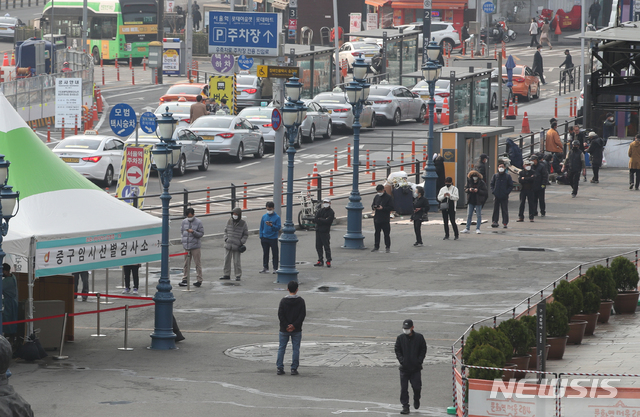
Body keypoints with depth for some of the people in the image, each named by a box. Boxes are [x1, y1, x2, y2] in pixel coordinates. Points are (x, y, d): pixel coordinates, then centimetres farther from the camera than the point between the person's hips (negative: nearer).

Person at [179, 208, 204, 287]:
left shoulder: (198, 222, -5)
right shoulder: (184, 221, 9)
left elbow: (201, 234, -6)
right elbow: (181, 231, 19)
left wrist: (193, 232, -20)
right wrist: (184, 238, 5)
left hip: (195, 246, -5)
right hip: (186, 246, 5)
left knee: (198, 263, -1)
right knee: (186, 263, 9)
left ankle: (199, 280, 4)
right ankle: (184, 280, 15)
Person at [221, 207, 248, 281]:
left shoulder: (243, 223, -3)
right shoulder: (229, 221, 6)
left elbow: (246, 234, 5)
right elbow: (226, 230, 18)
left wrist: (242, 242, -6)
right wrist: (226, 238, 3)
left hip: (237, 246, -4)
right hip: (228, 244, 4)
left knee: (236, 261, -2)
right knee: (227, 260, 6)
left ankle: (238, 276, 8)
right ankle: (226, 274, 16)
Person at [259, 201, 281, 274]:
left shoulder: (277, 217, -6)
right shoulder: (264, 216, 6)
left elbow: (278, 228, -9)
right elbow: (261, 227, 11)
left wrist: (271, 225, -25)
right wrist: (261, 237, 7)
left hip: (273, 238, -4)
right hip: (265, 238, 4)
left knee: (275, 254, 1)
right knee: (265, 254, 9)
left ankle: (275, 268, 9)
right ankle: (265, 268, 16)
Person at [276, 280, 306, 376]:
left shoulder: (283, 301, -3)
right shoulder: (301, 301, -3)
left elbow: (280, 315, -8)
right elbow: (303, 314, -8)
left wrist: (286, 326, -7)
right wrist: (294, 325, -10)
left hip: (284, 329, 0)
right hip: (297, 330, 0)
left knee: (281, 349, 7)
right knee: (296, 349, 6)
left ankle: (279, 368, 4)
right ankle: (294, 369, 4)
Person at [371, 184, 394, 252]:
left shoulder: (388, 197, -5)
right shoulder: (376, 197, 12)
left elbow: (391, 208, -9)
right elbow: (372, 205, 20)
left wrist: (382, 208, -20)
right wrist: (374, 207, -5)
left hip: (385, 219, -5)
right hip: (377, 218, 5)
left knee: (386, 233, 0)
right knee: (376, 233, 9)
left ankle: (387, 247, 7)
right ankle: (376, 247, 15)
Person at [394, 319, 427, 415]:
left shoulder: (419, 337, 0)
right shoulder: (400, 338, 2)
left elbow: (423, 350, 5)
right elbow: (397, 350, 8)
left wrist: (419, 361, -6)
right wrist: (401, 360, -6)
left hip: (416, 367, -1)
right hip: (404, 367, 1)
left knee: (417, 386, -1)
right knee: (404, 388, -2)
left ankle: (416, 400, 31)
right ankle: (405, 406, 5)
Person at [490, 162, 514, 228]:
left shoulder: (507, 176, 1)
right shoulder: (495, 175, 7)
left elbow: (511, 186, 3)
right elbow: (492, 184, 12)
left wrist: (507, 192, -9)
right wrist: (493, 191, -2)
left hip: (504, 197, -2)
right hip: (496, 196, 2)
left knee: (505, 210, 1)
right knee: (495, 209, 3)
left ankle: (505, 223, 6)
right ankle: (494, 222, 9)